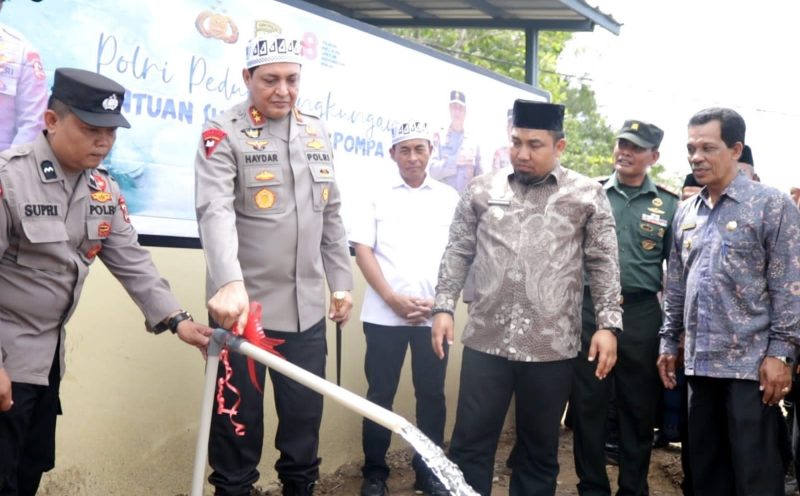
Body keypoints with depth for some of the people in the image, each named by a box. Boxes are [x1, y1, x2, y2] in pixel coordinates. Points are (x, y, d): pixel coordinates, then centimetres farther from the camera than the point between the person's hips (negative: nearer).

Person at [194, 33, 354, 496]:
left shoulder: (317, 133, 10)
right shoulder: (223, 133, -8)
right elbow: (216, 213, -22)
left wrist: (342, 282, 13)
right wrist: (230, 283, -36)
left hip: (306, 307, 5)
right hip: (243, 306, -5)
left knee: (306, 413, 14)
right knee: (239, 419, 5)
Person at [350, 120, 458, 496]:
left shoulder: (449, 198, 9)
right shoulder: (378, 196, 7)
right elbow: (363, 251, 0)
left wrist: (439, 301, -6)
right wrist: (393, 299, -10)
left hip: (433, 315, 1)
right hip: (384, 314, -1)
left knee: (431, 394, 6)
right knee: (380, 393, 4)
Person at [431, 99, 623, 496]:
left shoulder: (587, 195, 2)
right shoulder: (481, 190, 7)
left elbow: (603, 264, 3)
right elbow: (458, 252, 10)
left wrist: (608, 325, -3)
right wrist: (443, 307, 2)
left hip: (552, 346, -1)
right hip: (485, 340, 1)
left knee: (539, 451, 11)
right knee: (470, 444, 5)